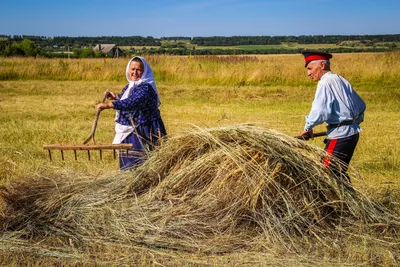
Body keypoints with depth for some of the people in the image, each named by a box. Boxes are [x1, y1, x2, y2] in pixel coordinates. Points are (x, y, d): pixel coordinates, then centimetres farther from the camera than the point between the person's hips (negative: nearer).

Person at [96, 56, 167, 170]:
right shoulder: (130, 86, 8)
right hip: (130, 132, 9)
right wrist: (115, 96, 10)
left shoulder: (146, 88, -20)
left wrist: (107, 105, -38)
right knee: (127, 163, 19)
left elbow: (132, 102, -36)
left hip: (144, 133, -9)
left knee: (139, 164, -5)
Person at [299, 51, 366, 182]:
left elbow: (320, 111, -24)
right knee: (339, 172, 18)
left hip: (339, 135, -10)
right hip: (353, 132, 10)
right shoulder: (341, 80, 14)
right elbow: (361, 105, 22)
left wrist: (308, 128, -9)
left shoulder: (325, 83, -12)